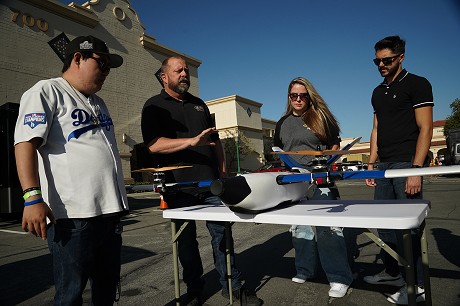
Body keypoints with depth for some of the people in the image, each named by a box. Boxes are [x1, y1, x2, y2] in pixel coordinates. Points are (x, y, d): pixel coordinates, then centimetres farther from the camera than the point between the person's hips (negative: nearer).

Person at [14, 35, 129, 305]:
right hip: (73, 215, -7)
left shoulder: (99, 103, 22)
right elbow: (26, 143, -12)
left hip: (111, 212, 8)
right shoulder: (47, 92, -1)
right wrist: (33, 197, -22)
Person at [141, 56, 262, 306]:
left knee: (222, 233, 4)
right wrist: (192, 141, -23)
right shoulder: (154, 106, 3)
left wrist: (223, 170, 12)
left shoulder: (199, 104, 20)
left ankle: (232, 285, 17)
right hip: (178, 186, -3)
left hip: (210, 182, 4)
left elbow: (215, 140, 23)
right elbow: (153, 144, -14)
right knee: (186, 240, 9)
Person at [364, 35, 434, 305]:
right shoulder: (378, 92, 19)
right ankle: (392, 273, 24)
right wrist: (371, 164, 11)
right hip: (384, 166, 7)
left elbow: (425, 128, -8)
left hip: (407, 163, -6)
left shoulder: (417, 84, -1)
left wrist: (416, 169, -16)